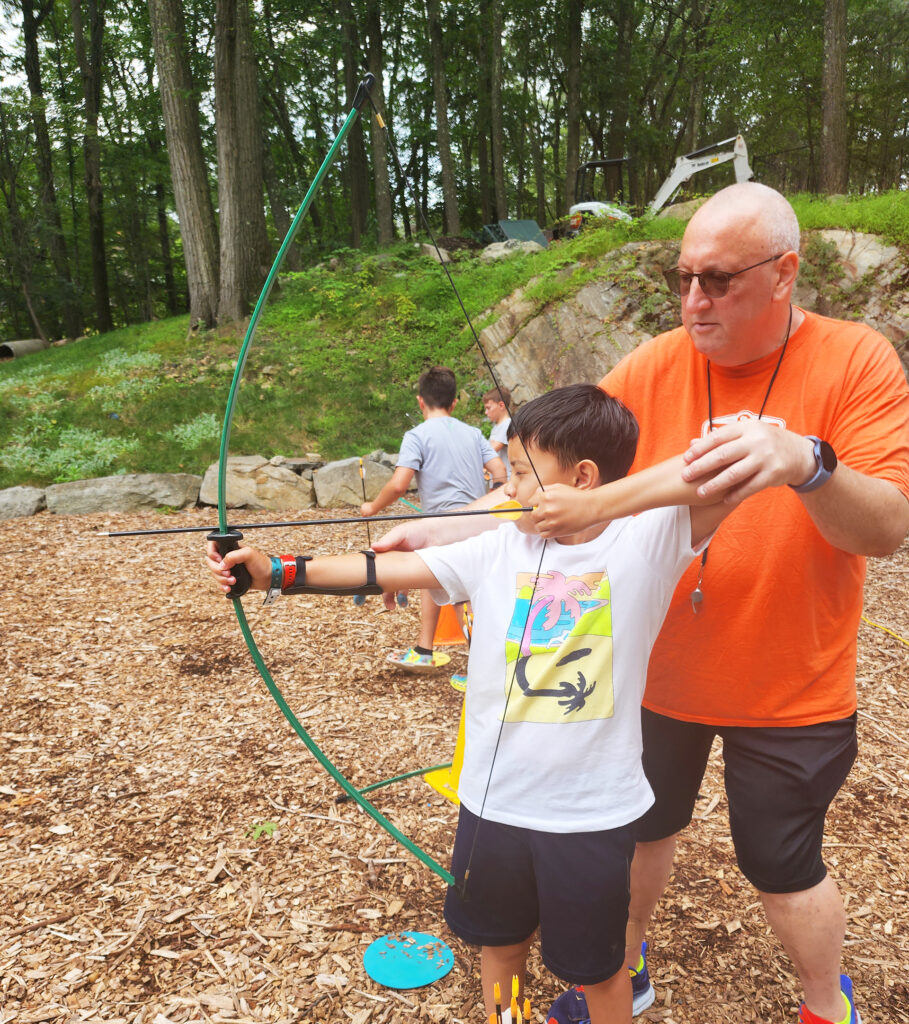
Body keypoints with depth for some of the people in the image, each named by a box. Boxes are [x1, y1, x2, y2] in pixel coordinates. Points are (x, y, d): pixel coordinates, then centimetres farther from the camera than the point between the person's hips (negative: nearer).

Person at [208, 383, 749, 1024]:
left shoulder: (649, 541, -14)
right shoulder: (500, 549, -4)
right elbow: (391, 569, -5)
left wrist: (604, 504, -35)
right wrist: (276, 572, -9)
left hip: (594, 815, -3)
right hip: (494, 801, 4)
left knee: (597, 968, 20)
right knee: (499, 945, 27)